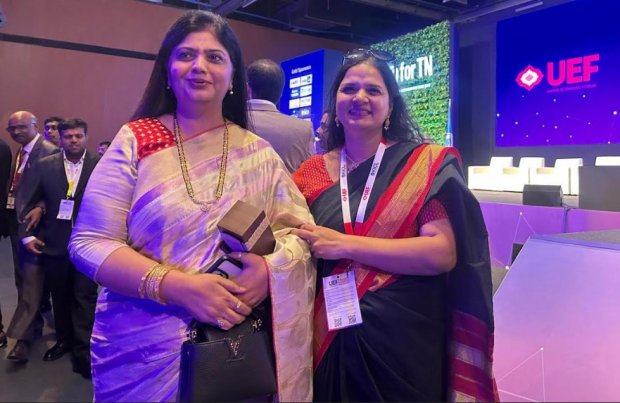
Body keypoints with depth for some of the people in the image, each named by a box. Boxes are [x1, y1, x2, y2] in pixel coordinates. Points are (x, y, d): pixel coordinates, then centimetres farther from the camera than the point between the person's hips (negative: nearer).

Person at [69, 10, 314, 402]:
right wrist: (177, 286, -22)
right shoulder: (134, 141, -5)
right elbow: (89, 243, -9)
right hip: (146, 342, -1)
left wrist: (269, 268, -19)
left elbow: (299, 229, 2)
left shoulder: (259, 154, 2)